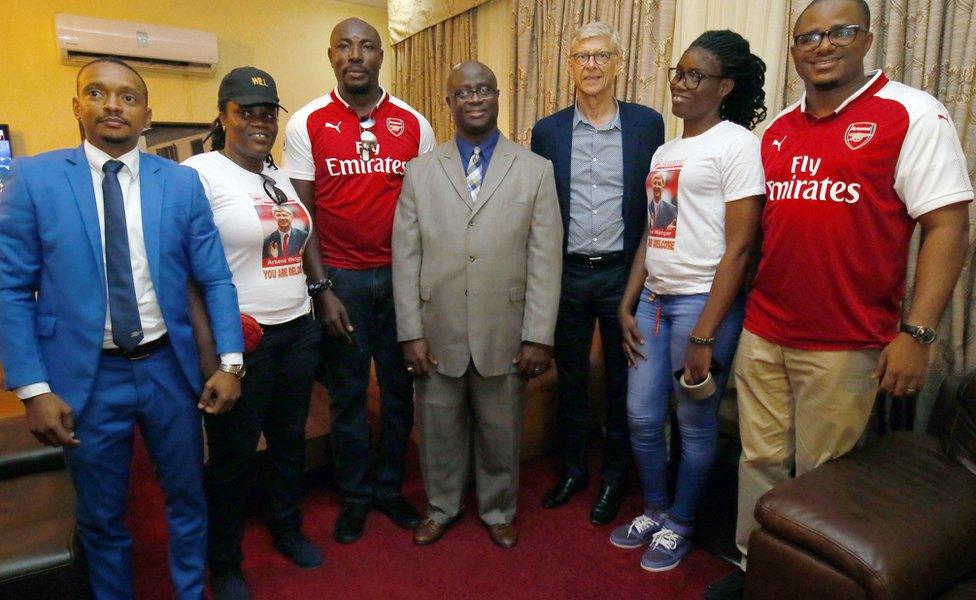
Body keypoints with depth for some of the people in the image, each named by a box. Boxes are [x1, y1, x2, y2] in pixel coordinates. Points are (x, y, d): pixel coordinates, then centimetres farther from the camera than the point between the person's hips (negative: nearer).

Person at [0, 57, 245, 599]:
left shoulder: (182, 182, -1)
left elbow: (215, 280, 0)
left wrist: (230, 362, -9)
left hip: (169, 369, 1)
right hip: (85, 376, -1)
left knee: (188, 500, 18)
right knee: (100, 517, 17)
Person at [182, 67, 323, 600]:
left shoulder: (281, 177, 11)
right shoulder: (199, 173, -11)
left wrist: (321, 300, 11)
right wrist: (208, 350, -22)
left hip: (298, 330, 6)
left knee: (290, 439, 19)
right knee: (232, 454, 10)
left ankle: (287, 529, 43)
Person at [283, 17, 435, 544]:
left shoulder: (414, 124, 3)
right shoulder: (307, 124, -2)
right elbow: (301, 214, -3)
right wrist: (321, 288, -9)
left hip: (400, 275, 2)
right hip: (340, 278, -2)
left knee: (399, 389, 12)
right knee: (347, 394, 10)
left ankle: (391, 488, 32)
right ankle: (354, 496, 29)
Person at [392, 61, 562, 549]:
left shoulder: (536, 170, 0)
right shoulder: (420, 171, 3)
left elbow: (545, 260, -3)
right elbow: (405, 257, 1)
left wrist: (538, 337, -7)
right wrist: (411, 333, -4)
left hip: (504, 334, 0)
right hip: (438, 331, 1)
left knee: (501, 430, 15)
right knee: (439, 427, 16)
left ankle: (498, 510, 40)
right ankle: (441, 506, 41)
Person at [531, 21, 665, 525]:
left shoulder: (647, 124, 0)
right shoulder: (547, 131, 4)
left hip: (624, 273, -1)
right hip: (567, 274, 1)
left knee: (622, 380, 11)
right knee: (570, 378, 13)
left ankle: (614, 474, 30)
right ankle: (572, 468, 32)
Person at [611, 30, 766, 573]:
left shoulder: (736, 143, -7)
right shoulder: (665, 151, 15)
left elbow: (740, 246, -13)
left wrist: (704, 335, -17)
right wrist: (627, 306, 9)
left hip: (704, 301, -7)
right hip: (654, 299, 7)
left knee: (695, 424, 8)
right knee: (643, 417, 12)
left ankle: (680, 524, 29)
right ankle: (655, 511, 34)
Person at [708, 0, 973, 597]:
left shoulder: (912, 113, -5)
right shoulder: (777, 130, 11)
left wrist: (916, 332, -16)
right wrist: (735, 309, 11)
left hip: (846, 345, -4)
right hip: (763, 334, 5)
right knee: (760, 461, 13)